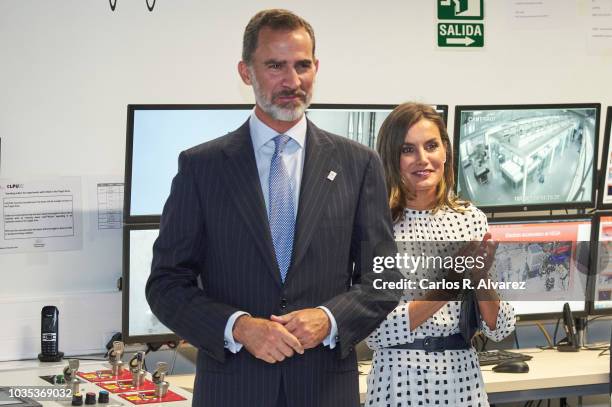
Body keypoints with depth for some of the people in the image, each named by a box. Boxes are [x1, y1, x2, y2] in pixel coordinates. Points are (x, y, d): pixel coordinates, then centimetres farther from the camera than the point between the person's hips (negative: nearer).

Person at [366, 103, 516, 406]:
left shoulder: (471, 218, 1)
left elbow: (500, 329, 2)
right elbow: (376, 333, -14)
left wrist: (481, 278, -16)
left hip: (463, 381, 3)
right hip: (401, 382, -3)